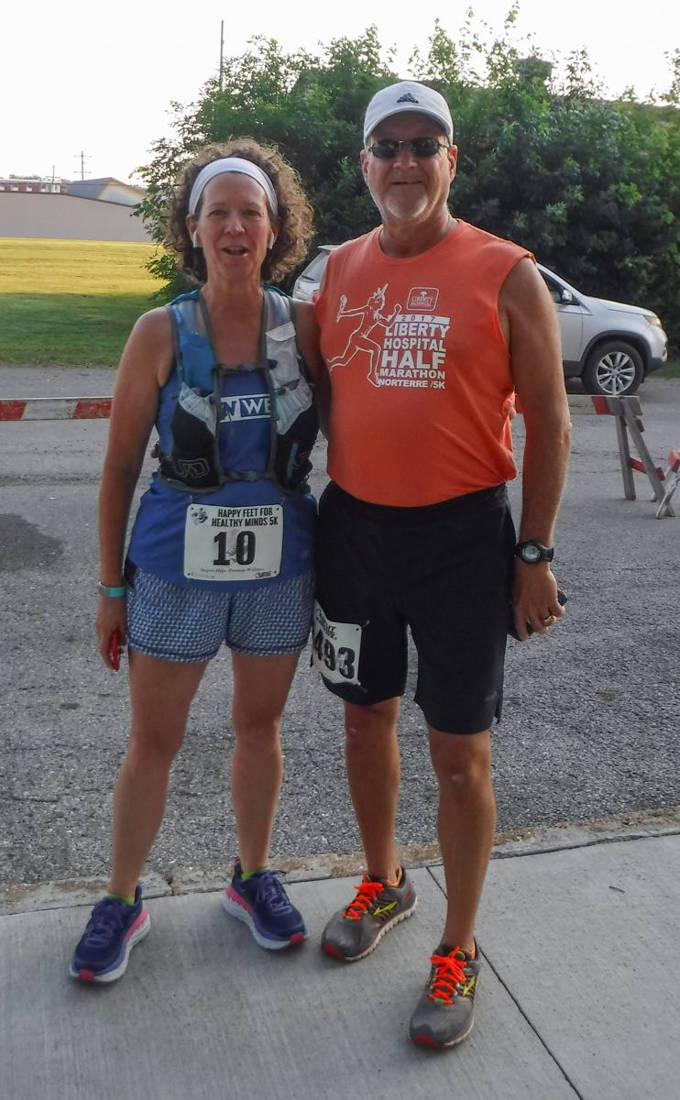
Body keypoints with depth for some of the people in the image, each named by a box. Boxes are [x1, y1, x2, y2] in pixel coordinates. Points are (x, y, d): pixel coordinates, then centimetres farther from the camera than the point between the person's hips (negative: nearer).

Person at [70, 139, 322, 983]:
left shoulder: (305, 327, -2)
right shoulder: (160, 334, -6)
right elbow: (120, 467, -1)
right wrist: (111, 587, 0)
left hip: (280, 564, 2)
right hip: (177, 565, -1)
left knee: (259, 724, 17)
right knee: (153, 739, 10)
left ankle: (252, 879, 38)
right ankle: (122, 900, 30)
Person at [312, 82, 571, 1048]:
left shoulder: (504, 275, -6)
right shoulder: (340, 271, 6)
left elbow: (547, 422, -4)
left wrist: (535, 556, -8)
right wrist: (325, 518, 8)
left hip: (463, 535, -4)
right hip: (354, 525, 5)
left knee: (460, 754, 3)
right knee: (368, 718, 17)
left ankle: (457, 952, 23)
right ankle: (383, 885, 41)